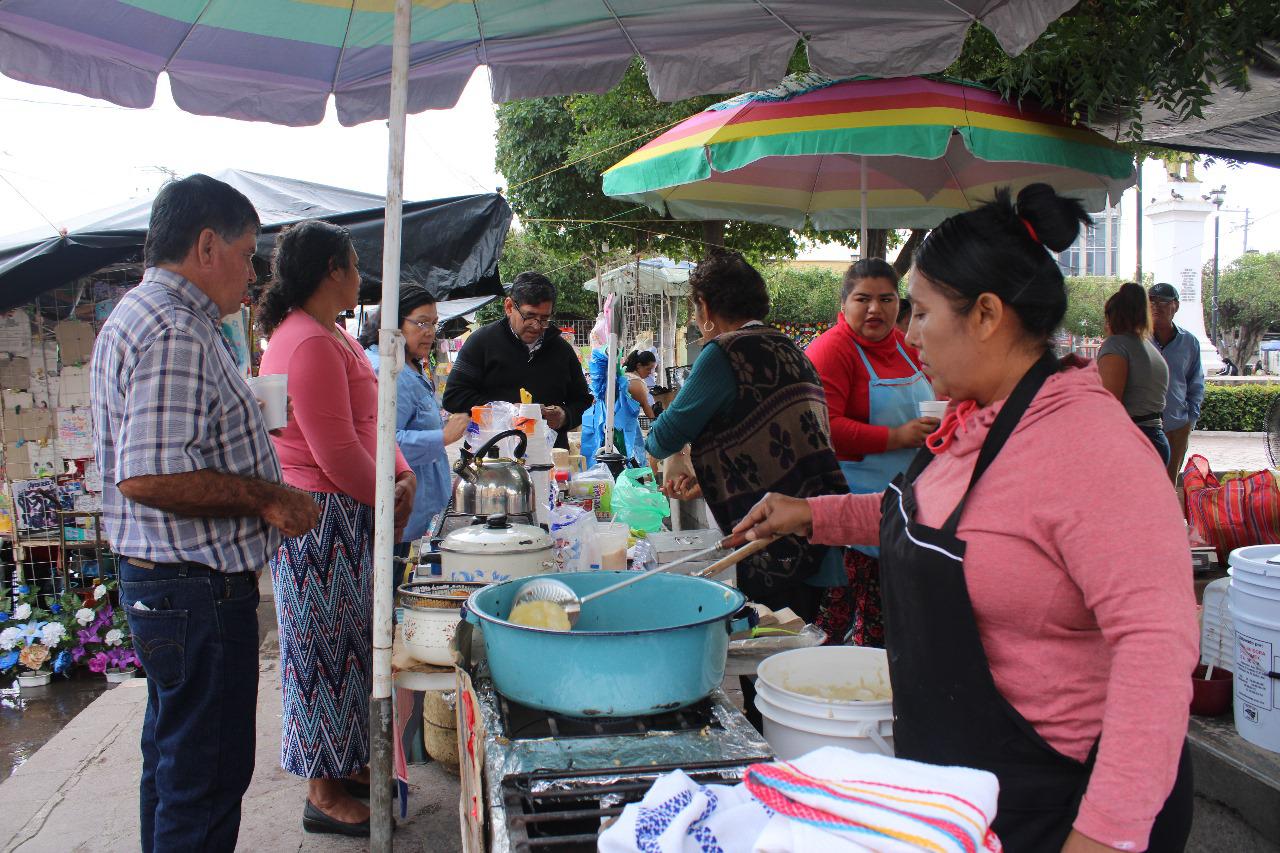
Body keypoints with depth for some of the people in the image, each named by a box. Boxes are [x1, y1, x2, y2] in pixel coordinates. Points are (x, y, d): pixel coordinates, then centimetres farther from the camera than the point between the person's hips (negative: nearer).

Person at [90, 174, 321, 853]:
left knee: (175, 759, 23)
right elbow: (150, 476, -28)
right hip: (197, 588, -11)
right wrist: (266, 497, -19)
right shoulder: (177, 332, -21)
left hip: (164, 584, 11)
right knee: (207, 775, 0)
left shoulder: (139, 315, 14)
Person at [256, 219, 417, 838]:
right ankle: (324, 795, 14)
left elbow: (367, 420, 17)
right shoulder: (310, 343, -20)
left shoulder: (331, 335, 14)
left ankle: (346, 763, 32)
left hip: (347, 515, 10)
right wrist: (385, 500, -10)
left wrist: (402, 475, 3)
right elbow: (336, 451, -23)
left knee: (349, 642, 18)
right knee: (325, 648, 0)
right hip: (319, 517, -10)